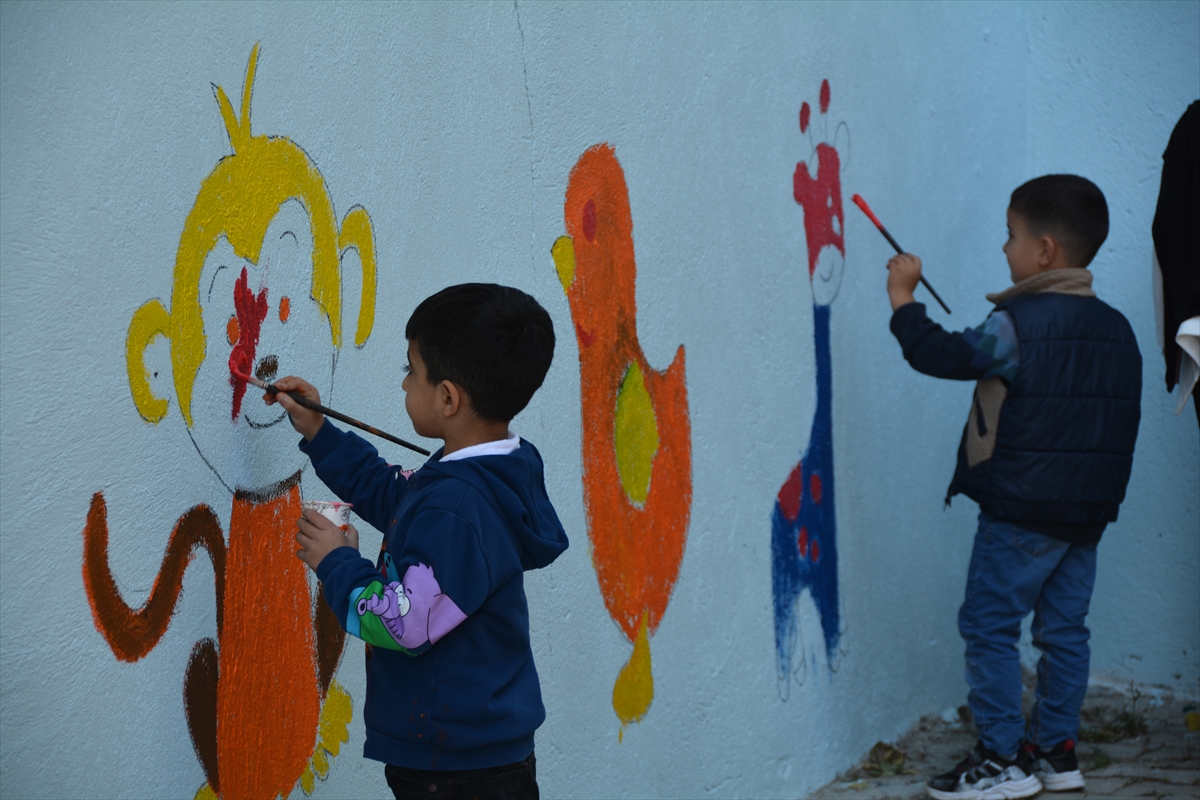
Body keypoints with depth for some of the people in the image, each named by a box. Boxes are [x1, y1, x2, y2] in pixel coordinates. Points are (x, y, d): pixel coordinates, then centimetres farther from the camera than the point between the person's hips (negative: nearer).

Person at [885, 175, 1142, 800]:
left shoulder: (1018, 324, -14)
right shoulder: (1116, 328, 10)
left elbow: (946, 356, -19)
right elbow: (1119, 422, 15)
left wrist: (902, 297, -7)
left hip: (1020, 512, -8)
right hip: (1090, 511, 8)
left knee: (988, 626, -1)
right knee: (1063, 628, 13)